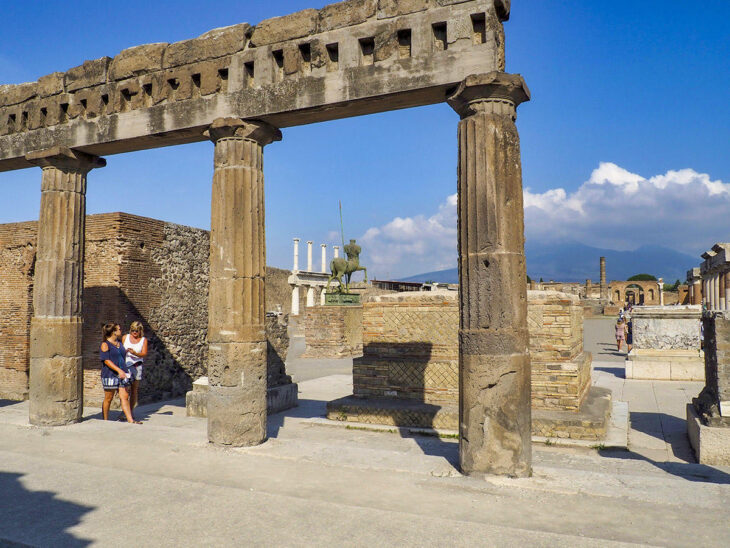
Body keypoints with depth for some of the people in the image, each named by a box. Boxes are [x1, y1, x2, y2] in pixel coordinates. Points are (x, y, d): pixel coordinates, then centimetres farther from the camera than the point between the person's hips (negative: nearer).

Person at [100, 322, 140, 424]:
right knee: (108, 399, 5)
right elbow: (107, 361, -14)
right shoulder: (105, 344, -6)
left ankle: (130, 420, -4)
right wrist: (119, 370, -22)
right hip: (110, 375, -6)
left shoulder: (120, 343, 16)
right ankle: (105, 420, 20)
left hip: (122, 374, 6)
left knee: (125, 397, 0)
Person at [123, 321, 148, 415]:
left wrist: (134, 353, -23)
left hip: (137, 366, 1)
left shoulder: (143, 340, 5)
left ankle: (131, 410, 15)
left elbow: (144, 353, -6)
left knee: (134, 389, 5)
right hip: (126, 365, 0)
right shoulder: (125, 337, 9)